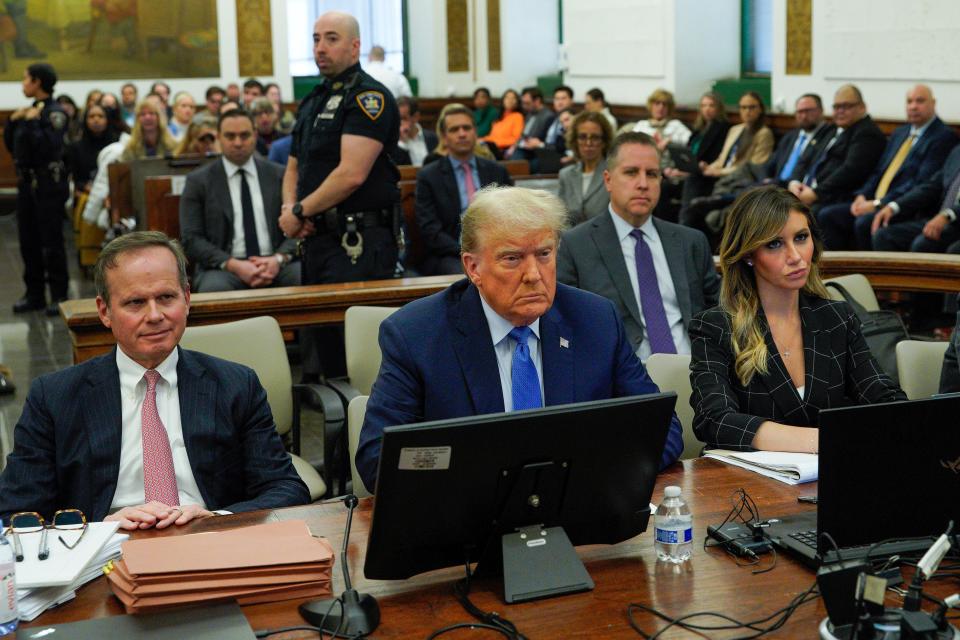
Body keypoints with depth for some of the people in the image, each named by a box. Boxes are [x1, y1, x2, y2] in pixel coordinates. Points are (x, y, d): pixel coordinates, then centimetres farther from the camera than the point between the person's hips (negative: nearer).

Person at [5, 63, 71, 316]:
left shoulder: (54, 113, -11)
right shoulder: (29, 111, 11)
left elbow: (49, 147, -22)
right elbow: (11, 145, 15)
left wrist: (33, 122, -21)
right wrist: (12, 121, 1)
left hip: (48, 184, -8)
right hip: (26, 182, 8)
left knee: (51, 242, -3)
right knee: (28, 241, 10)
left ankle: (59, 295, 5)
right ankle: (34, 293, 19)